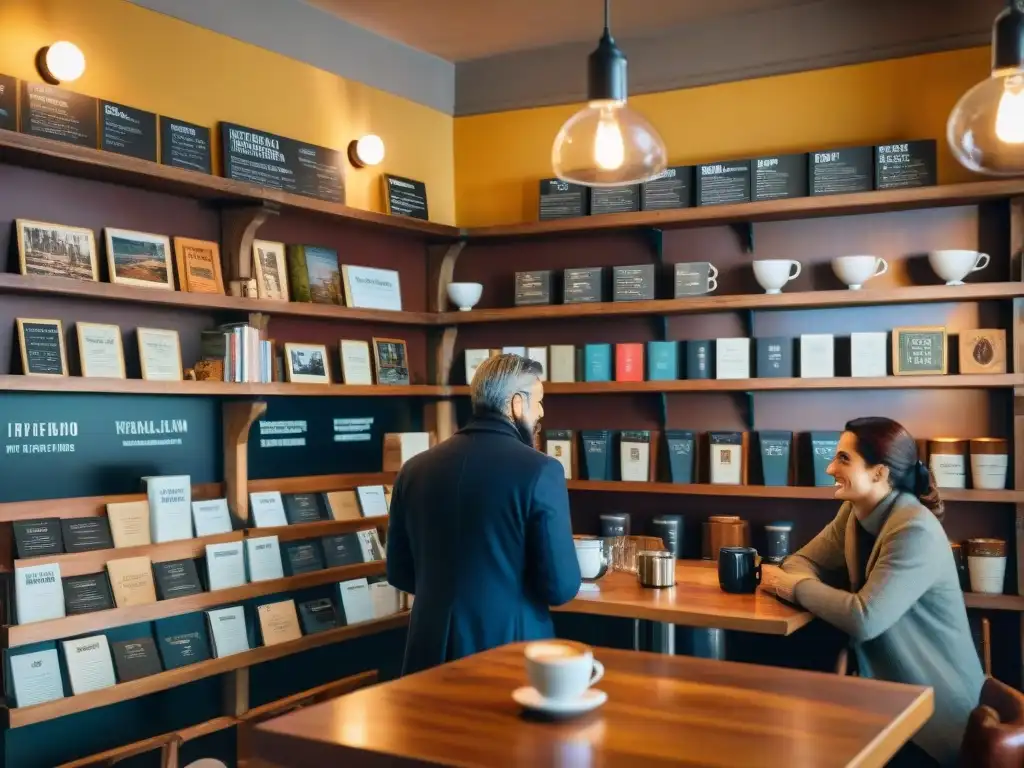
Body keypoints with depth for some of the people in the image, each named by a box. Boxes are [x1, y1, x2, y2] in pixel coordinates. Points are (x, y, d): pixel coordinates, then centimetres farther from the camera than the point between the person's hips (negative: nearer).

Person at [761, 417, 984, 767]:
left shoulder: (915, 531, -25)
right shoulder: (853, 513, 1)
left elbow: (864, 619, -31)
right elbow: (801, 561, 5)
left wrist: (795, 587, -18)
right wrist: (801, 581, -19)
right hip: (889, 687, 7)